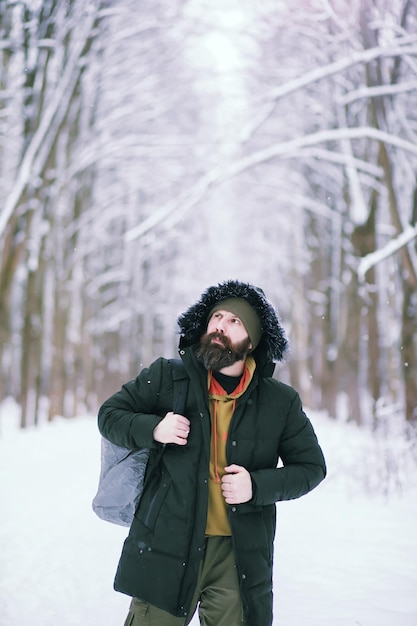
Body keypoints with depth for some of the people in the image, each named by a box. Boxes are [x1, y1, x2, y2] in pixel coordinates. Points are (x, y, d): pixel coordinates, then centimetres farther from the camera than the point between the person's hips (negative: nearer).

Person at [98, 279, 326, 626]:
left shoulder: (280, 402, 3)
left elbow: (311, 466, 10)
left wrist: (257, 486, -8)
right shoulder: (166, 377, 1)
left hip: (240, 556, 1)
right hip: (167, 547, 0)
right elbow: (109, 415, 10)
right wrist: (153, 429, -11)